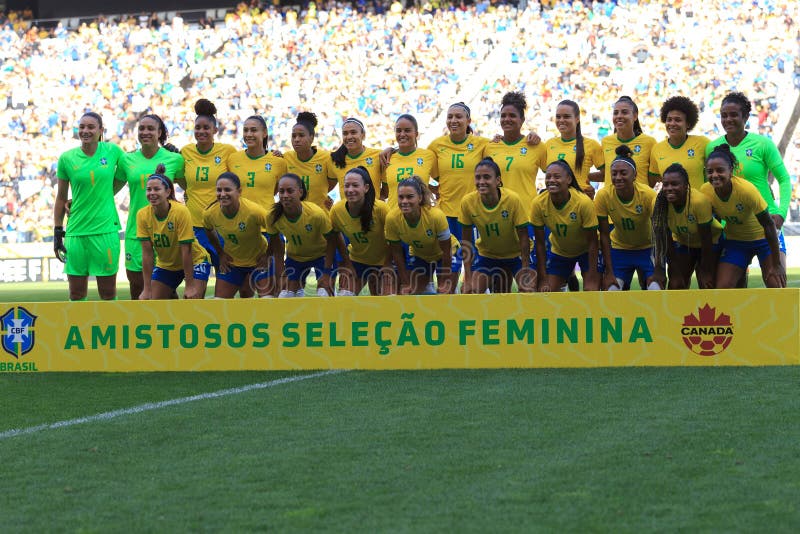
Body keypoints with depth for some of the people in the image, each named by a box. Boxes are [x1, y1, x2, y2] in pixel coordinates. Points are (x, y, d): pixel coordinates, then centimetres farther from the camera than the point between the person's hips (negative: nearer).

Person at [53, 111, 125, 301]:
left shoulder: (113, 151, 0)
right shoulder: (67, 158, 1)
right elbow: (61, 198, 8)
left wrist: (104, 195, 6)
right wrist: (57, 233, 6)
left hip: (106, 229, -1)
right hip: (76, 231, 1)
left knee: (108, 292, 3)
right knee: (76, 293, 4)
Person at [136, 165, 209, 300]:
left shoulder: (181, 211, -26)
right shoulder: (142, 215, -15)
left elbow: (186, 251, -24)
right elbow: (147, 253, -13)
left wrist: (189, 287, -23)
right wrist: (147, 289, -15)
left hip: (195, 261, -4)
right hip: (165, 265, 4)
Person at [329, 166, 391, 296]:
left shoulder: (381, 208, -27)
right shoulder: (336, 210, -19)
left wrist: (387, 266, -13)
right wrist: (347, 263, -2)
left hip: (381, 261, -2)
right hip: (356, 260, 2)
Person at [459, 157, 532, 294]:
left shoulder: (513, 199, -27)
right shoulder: (468, 202, -21)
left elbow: (523, 238, -19)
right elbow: (466, 242, -12)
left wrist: (525, 272, -21)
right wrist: (468, 279, -14)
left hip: (515, 254, -2)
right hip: (487, 255, 2)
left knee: (528, 291, -20)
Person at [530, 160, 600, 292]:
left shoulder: (584, 202, -29)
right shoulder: (539, 203, -22)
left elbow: (592, 242, -21)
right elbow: (540, 243, -13)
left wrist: (592, 278, -22)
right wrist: (543, 280, -13)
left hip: (586, 251, -3)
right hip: (558, 251, 3)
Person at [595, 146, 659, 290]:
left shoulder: (648, 194, -23)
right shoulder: (603, 196, -19)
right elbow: (604, 235, -11)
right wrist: (609, 272, -12)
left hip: (647, 248, -1)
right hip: (619, 250, 1)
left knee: (655, 290, -17)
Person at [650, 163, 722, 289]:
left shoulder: (700, 201, -34)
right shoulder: (660, 203, -24)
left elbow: (706, 240, -25)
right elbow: (667, 240, -15)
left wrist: (706, 273, -19)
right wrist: (675, 273, -14)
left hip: (711, 242, -3)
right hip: (682, 242, 3)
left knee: (706, 286, -12)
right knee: (675, 286, -5)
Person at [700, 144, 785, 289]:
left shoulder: (747, 189, -31)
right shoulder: (705, 191, -19)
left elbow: (768, 224, -23)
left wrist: (776, 264, -19)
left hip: (764, 238, -4)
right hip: (735, 241, 4)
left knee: (776, 287, -12)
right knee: (722, 289, -8)